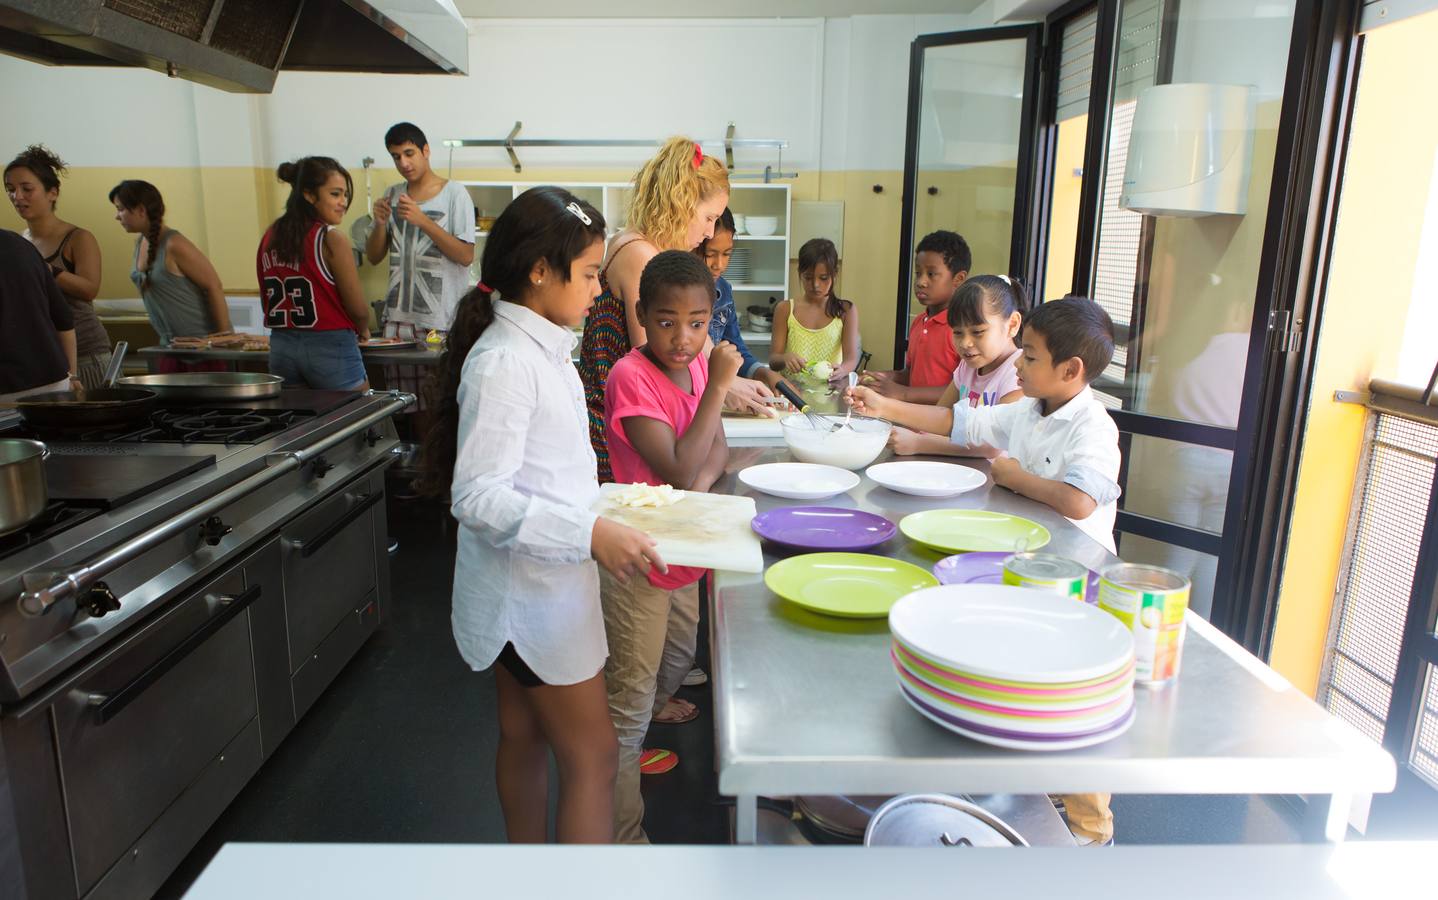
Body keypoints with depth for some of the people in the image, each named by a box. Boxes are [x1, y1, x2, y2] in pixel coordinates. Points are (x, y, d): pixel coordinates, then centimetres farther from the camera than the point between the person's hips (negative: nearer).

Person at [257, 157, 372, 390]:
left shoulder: (270, 238, 7)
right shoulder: (330, 238, -12)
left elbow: (268, 302, 11)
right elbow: (358, 308, -10)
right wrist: (363, 330, 9)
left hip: (281, 347, 7)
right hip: (330, 347, -7)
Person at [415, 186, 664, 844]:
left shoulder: (541, 347, 7)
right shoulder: (503, 361, -23)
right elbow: (478, 498, -27)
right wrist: (591, 534, -32)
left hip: (541, 584, 10)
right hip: (528, 589, -10)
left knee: (525, 738, 22)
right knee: (592, 755, 2)